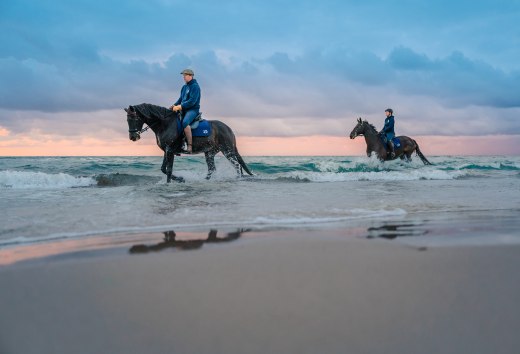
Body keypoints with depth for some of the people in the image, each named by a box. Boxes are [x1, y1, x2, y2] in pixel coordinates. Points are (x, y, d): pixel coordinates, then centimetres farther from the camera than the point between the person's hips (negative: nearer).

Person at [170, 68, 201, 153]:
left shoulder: (195, 86, -10)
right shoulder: (184, 87, 15)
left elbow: (192, 101, -20)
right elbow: (181, 98, 20)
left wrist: (180, 106, -22)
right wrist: (175, 105, 1)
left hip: (193, 109, -9)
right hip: (183, 109, 9)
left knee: (185, 122, -35)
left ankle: (190, 146, -34)